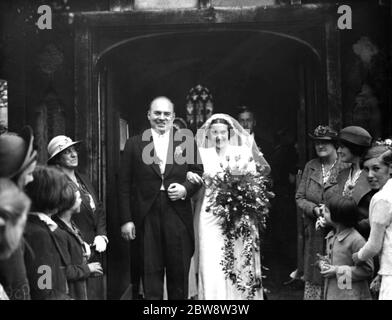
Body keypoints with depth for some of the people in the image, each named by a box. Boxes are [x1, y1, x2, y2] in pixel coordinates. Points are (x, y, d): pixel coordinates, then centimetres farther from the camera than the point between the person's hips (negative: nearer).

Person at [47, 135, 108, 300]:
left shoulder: (83, 179, 14)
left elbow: (99, 210, 17)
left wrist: (102, 236, 2)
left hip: (96, 250, 7)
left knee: (97, 293, 7)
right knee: (86, 294, -9)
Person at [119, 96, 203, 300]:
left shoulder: (187, 143, 7)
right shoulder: (134, 144, 5)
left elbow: (199, 174, 12)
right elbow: (124, 185, 3)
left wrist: (186, 189, -9)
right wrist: (126, 220, -2)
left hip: (178, 216, 1)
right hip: (146, 218, 0)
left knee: (179, 272, 6)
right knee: (150, 272, 5)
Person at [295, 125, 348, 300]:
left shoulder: (345, 168, -5)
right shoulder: (310, 167, 9)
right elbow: (299, 197, 9)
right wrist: (315, 209, -9)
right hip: (314, 232, 4)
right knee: (312, 279, 7)